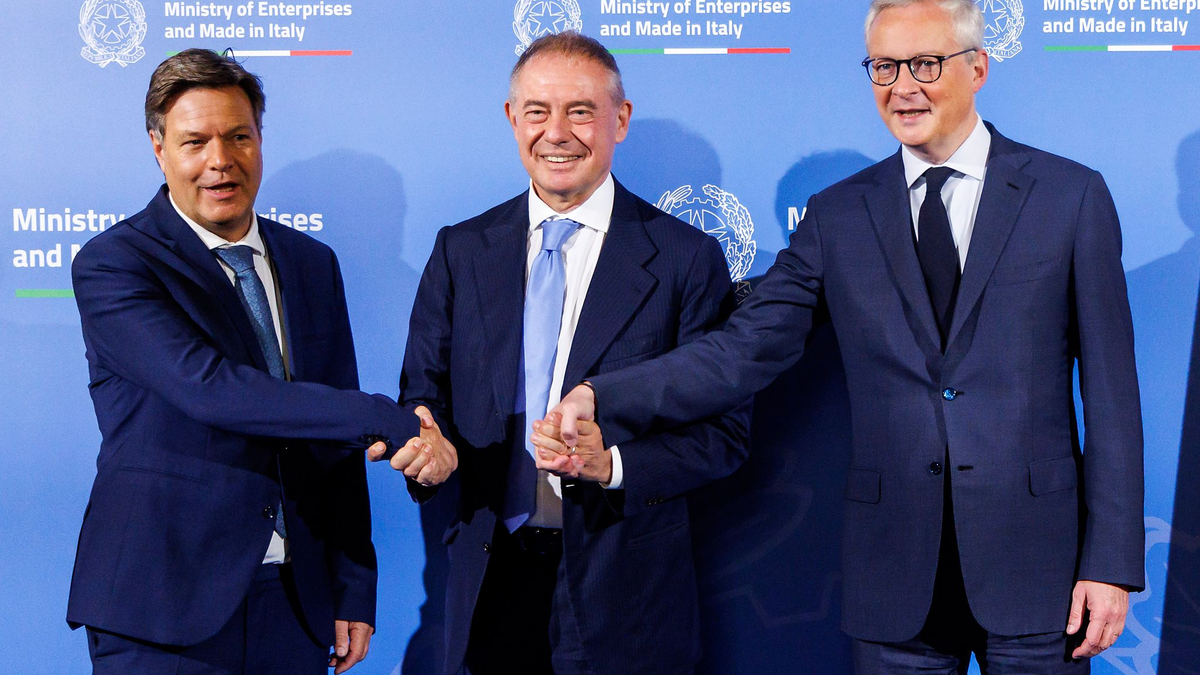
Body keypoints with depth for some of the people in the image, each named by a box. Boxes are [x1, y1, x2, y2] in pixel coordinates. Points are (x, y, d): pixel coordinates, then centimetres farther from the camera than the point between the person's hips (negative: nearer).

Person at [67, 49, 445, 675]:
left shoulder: (313, 263, 10)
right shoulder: (111, 265, -7)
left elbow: (338, 440, 10)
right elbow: (210, 388, -22)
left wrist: (353, 589, 7)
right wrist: (391, 422, -24)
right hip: (162, 608, -4)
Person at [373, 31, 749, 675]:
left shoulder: (687, 258, -5)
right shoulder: (460, 250, 6)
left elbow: (723, 431, -6)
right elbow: (424, 391, 8)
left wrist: (613, 464, -22)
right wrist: (426, 440, -15)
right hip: (488, 582, 3)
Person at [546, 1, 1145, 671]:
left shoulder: (1073, 195, 1)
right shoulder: (839, 215, 6)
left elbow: (1111, 391, 0)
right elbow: (744, 350, -2)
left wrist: (1112, 560, -4)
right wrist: (601, 399, -16)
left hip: (1034, 567, -1)